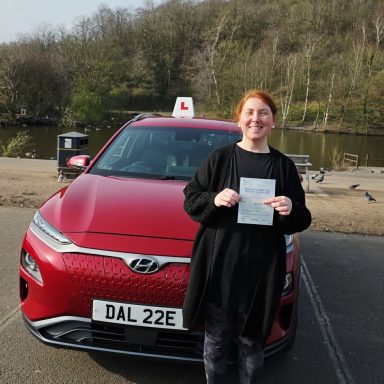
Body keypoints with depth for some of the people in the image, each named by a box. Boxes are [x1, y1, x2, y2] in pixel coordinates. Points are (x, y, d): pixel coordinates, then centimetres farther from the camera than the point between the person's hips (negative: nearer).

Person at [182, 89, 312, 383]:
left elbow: (302, 220, 6)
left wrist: (291, 210, -17)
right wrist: (214, 199, -17)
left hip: (260, 270, 1)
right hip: (218, 266, 0)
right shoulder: (220, 158, 1)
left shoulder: (283, 165, 3)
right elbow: (190, 199, 3)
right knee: (216, 339, 13)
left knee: (252, 341, 15)